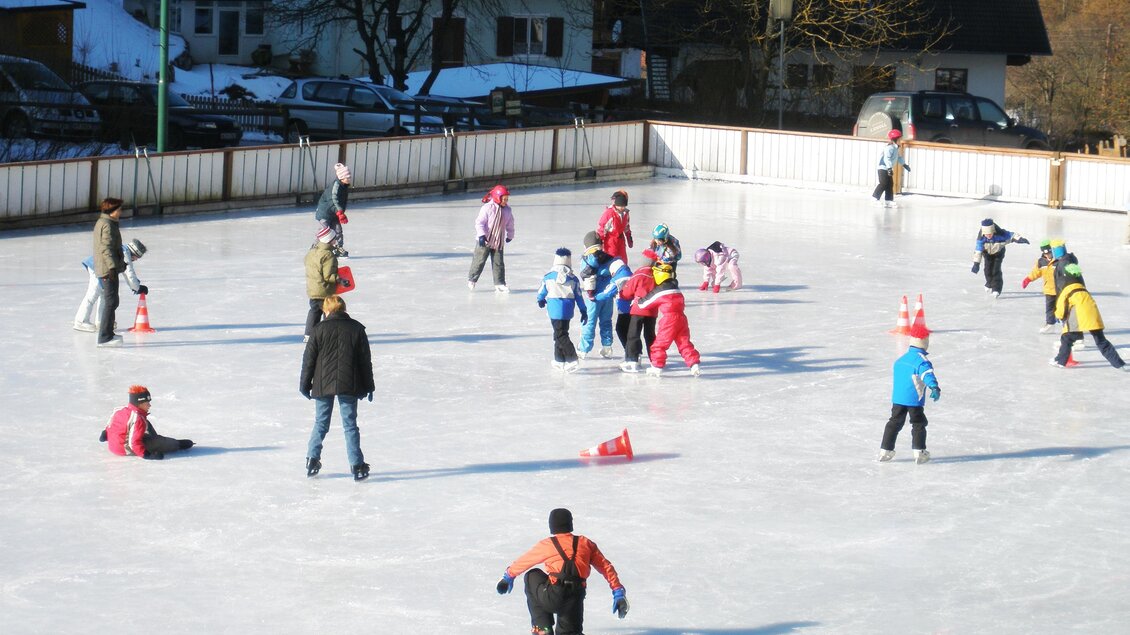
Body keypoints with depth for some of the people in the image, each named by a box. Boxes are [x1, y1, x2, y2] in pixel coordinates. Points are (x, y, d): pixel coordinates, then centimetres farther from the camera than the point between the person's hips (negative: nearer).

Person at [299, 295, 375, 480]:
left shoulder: (320, 329, -2)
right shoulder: (357, 329, 2)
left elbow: (309, 358, 0)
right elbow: (365, 360, 5)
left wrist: (304, 385, 9)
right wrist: (368, 387, 13)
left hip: (323, 384, 0)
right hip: (349, 386, 0)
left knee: (320, 423, 13)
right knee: (350, 425, 4)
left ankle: (312, 460, 14)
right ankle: (357, 466, 0)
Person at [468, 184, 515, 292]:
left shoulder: (507, 210, 1)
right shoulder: (487, 208, -16)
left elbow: (510, 224, 15)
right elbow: (479, 222, -16)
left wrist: (510, 235, 20)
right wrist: (482, 235, -23)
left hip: (499, 242, 5)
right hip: (485, 240, -4)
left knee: (499, 263, 3)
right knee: (479, 261, 3)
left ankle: (499, 284, 8)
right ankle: (471, 279, 20)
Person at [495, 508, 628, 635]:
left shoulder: (547, 545, 10)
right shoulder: (586, 544, 17)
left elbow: (524, 561, 24)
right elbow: (606, 567, 16)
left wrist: (508, 576, 42)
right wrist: (618, 592, 21)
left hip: (552, 598, -3)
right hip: (575, 600, 3)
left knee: (532, 576, 27)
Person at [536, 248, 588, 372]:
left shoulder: (548, 277, -5)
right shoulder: (573, 279, 1)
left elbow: (542, 292, 7)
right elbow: (578, 297, 3)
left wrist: (541, 301, 30)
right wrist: (584, 312, 11)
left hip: (555, 310, -4)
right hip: (568, 310, 4)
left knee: (561, 335, -3)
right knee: (560, 333, 18)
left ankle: (572, 360, -17)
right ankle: (559, 360, 25)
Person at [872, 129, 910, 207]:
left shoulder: (895, 148, 13)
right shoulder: (889, 147, -19)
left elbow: (898, 157, 27)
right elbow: (887, 158, -28)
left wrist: (904, 165, 29)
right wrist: (889, 168, -34)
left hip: (888, 168, 10)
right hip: (883, 168, -10)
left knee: (890, 184, 7)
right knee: (884, 183, -12)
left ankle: (888, 201, 8)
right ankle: (875, 196, 0)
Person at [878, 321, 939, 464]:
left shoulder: (901, 359, 12)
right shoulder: (921, 360, -14)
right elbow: (927, 373, -32)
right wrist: (934, 387, -46)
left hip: (897, 398, 6)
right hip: (914, 399, -6)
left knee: (895, 422, 15)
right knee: (919, 424, 5)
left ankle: (885, 450, 15)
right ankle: (919, 452, -1)